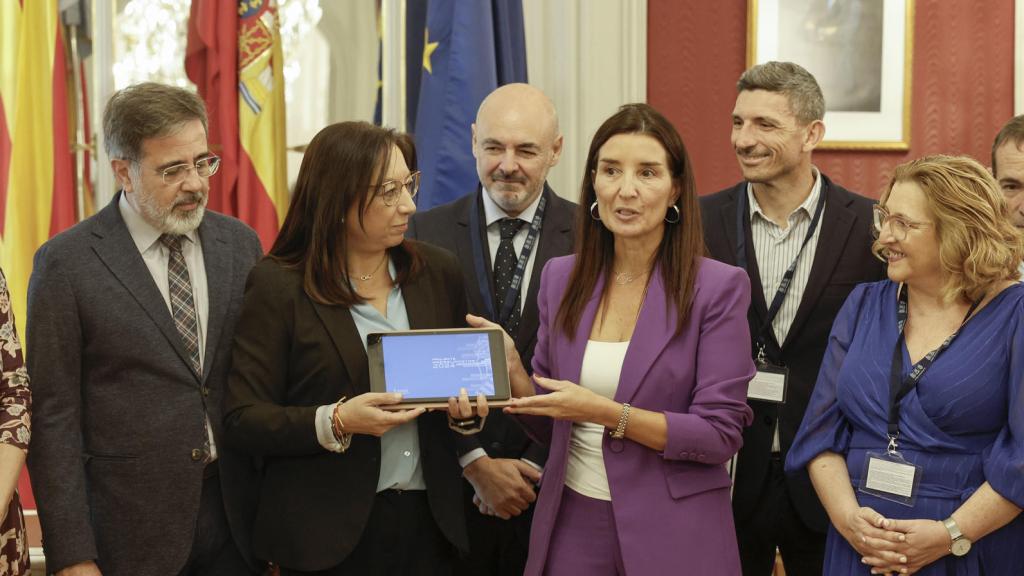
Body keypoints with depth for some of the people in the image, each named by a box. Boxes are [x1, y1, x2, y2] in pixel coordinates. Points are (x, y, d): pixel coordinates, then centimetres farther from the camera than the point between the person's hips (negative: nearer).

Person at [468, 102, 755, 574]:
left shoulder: (719, 286, -9)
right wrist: (512, 370, -10)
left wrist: (606, 413, -22)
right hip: (571, 525, 4)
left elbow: (721, 434, -13)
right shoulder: (560, 278, 3)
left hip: (672, 534, -3)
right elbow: (550, 427, 9)